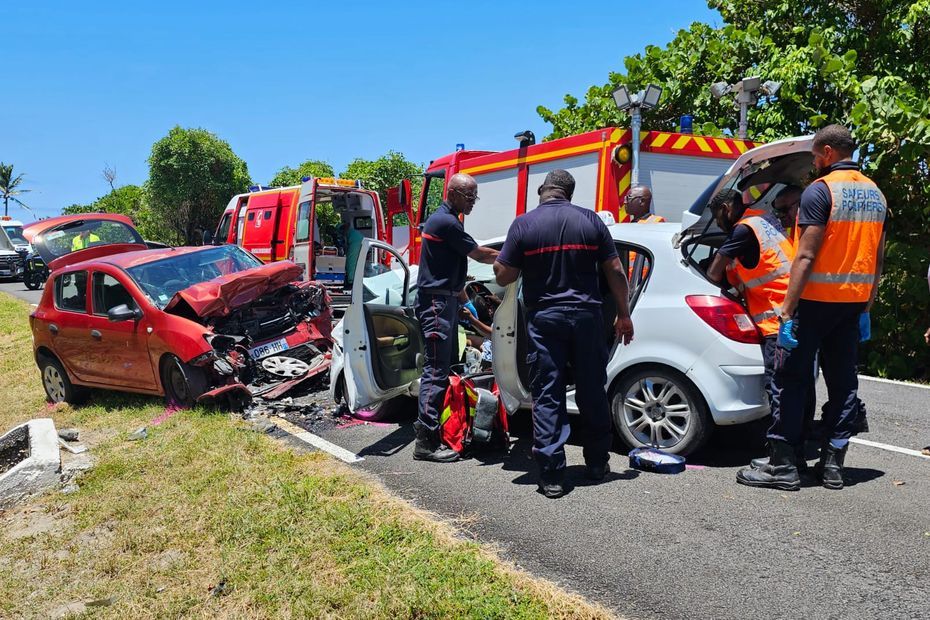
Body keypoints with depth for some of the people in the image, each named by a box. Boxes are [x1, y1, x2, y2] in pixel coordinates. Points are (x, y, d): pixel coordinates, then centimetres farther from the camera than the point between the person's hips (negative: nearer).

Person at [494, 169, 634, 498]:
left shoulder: (523, 224, -4)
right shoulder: (590, 220, 2)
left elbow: (502, 276, -4)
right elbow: (615, 272, 2)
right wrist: (624, 315, 11)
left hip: (544, 319, -2)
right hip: (586, 316, 2)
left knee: (548, 397, 3)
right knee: (593, 393, 14)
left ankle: (552, 475, 3)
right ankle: (597, 464, 26)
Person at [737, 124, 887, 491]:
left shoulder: (820, 190, -12)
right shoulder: (876, 195, 13)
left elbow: (806, 257, -19)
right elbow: (878, 259, 14)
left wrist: (787, 311, -19)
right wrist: (866, 308, 19)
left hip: (816, 299, -7)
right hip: (854, 302, 7)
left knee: (791, 379, -1)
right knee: (843, 380, 10)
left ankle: (782, 465, 1)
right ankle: (833, 464, 15)